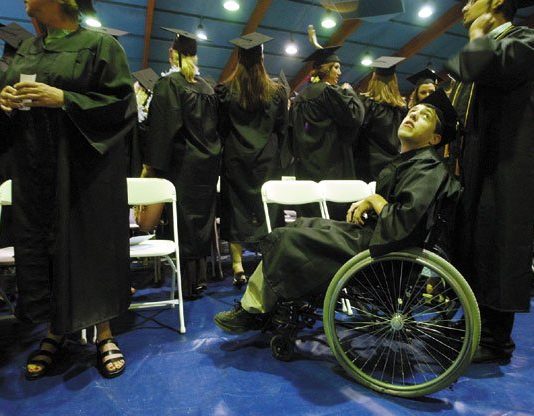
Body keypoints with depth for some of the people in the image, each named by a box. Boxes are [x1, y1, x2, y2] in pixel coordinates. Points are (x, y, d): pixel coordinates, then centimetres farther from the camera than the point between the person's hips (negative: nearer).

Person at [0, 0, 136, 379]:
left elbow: (122, 104, -10)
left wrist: (63, 99, -18)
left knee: (91, 245, -1)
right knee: (41, 245, 7)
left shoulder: (100, 46, 0)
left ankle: (104, 333, 14)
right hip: (34, 170, 6)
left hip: (85, 171, -5)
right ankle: (56, 331, 23)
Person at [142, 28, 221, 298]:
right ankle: (200, 276, 19)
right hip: (208, 163, 6)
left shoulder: (168, 83, -5)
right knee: (201, 219, 11)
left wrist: (150, 165, -10)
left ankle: (189, 282, 3)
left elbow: (161, 127, -12)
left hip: (181, 163, -6)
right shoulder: (207, 87, 13)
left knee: (183, 220, -1)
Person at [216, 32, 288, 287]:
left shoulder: (225, 90, -3)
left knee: (236, 208, 4)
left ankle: (238, 266, 3)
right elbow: (282, 129, 6)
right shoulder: (277, 91, 1)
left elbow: (220, 127, 2)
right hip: (267, 160, 1)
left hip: (235, 158, -1)